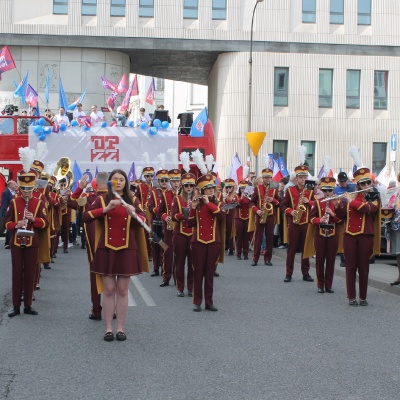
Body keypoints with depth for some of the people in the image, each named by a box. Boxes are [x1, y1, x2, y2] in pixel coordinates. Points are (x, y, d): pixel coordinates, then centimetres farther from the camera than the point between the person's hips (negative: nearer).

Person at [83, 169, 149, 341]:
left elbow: (143, 221, -5)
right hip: (107, 249, 0)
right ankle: (108, 328, 9)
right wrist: (106, 208, -21)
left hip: (127, 249, 1)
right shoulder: (102, 199, 2)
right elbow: (86, 217, -11)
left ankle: (121, 328, 11)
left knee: (122, 290, 4)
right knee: (109, 290, 2)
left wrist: (133, 213, -25)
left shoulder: (133, 200, 5)